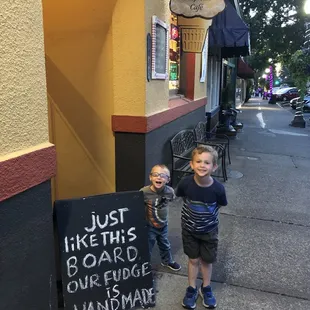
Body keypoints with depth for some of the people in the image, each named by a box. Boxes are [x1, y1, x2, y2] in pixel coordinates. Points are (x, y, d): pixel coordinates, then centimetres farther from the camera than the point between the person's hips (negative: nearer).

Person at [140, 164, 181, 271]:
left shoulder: (170, 191, -18)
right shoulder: (144, 192, -30)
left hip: (163, 225, 5)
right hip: (149, 227, -5)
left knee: (165, 245, 29)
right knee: (147, 248, 13)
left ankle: (167, 261, 55)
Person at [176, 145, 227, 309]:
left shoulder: (218, 188, -26)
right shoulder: (185, 183, -25)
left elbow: (220, 205, -4)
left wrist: (208, 214, 2)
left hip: (209, 231, 0)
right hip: (189, 229, 0)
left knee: (206, 260, 17)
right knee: (193, 259, 16)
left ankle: (206, 288, 41)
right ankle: (192, 289, 37)